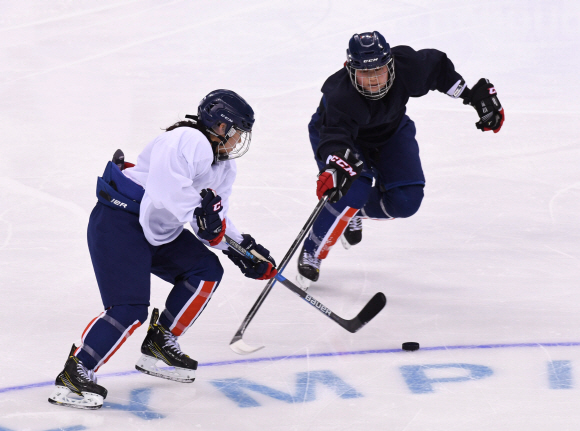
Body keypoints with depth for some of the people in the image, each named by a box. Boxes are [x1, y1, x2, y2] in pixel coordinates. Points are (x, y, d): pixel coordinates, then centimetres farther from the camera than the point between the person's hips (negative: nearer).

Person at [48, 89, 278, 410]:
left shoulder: (224, 167, 14)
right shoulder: (189, 141, -20)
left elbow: (215, 225, 14)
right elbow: (168, 188, -36)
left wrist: (243, 250, 2)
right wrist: (201, 206, -26)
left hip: (158, 231, 11)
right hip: (118, 223, -11)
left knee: (207, 271, 7)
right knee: (129, 309, -19)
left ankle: (159, 345, 17)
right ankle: (74, 375, -11)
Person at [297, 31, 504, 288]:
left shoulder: (406, 66, -32)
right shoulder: (341, 95, -43)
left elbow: (439, 67, -10)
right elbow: (335, 137, -56)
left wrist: (476, 95, -8)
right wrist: (336, 165, -78)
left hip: (389, 132, 5)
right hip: (336, 132, -4)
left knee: (406, 201, -11)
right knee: (353, 188, -29)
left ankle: (355, 213, 19)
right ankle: (311, 253, -9)